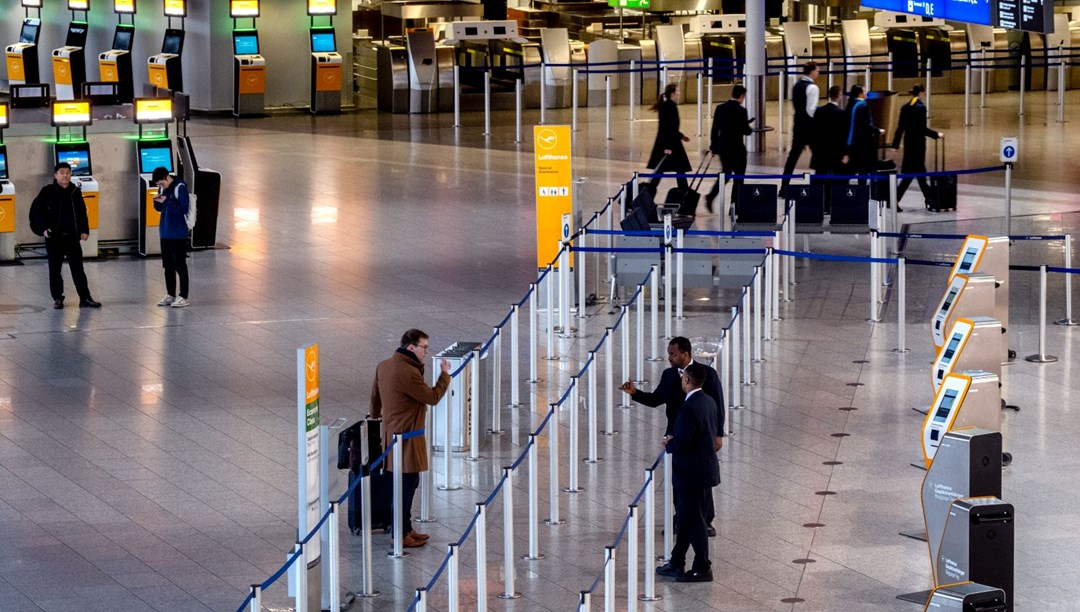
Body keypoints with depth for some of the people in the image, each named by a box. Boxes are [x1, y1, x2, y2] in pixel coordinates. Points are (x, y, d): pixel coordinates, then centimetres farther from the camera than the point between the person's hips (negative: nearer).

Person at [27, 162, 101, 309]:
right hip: (54, 238, -2)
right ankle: (57, 299, 14)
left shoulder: (75, 192, 6)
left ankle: (85, 298, 4)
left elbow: (82, 213, 12)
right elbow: (36, 211, -3)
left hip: (72, 237, 2)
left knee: (78, 269, 3)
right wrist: (43, 228, -13)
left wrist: (84, 230, 3)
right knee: (54, 269, 5)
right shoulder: (47, 192, -4)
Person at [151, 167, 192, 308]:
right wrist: (157, 201, -6)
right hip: (165, 233, 7)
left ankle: (183, 297, 1)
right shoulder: (162, 188, 7)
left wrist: (166, 201, -23)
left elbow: (184, 208, -20)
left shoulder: (180, 188, -14)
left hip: (178, 234, -7)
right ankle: (170, 295, 21)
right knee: (168, 265, 12)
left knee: (180, 265, -3)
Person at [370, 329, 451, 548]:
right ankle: (401, 535, 2)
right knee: (407, 484, -3)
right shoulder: (408, 372, -24)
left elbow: (375, 396, 19)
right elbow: (432, 397, -16)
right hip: (406, 437, -10)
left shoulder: (384, 367, 6)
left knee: (408, 483, 18)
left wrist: (376, 415, 35)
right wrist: (445, 374, -3)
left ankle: (405, 528, 26)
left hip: (391, 431, 10)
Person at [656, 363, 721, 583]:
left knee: (694, 522, 2)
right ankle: (676, 564, 27)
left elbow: (681, 443, -26)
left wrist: (669, 443, -3)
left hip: (692, 474, -9)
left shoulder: (689, 409, -24)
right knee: (687, 518, 18)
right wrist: (674, 441, 12)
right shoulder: (709, 402, 5)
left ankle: (702, 569, 10)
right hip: (705, 470, 10)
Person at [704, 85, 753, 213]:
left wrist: (713, 146, 13)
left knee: (726, 173, 20)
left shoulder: (720, 108, 2)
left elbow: (715, 128, 5)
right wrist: (748, 126, 9)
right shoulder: (741, 111, -15)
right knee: (739, 177, 7)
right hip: (737, 148, -6)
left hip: (722, 146, 6)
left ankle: (711, 196, 3)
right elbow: (746, 131, -14)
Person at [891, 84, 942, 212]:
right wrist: (936, 135, -6)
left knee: (919, 171, 16)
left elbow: (900, 127, 7)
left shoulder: (905, 107, 6)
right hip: (918, 143, -8)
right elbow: (922, 129, -17)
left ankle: (929, 199, 26)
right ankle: (895, 199, -15)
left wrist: (895, 144, 10)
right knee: (912, 172, -5)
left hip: (908, 142, 8)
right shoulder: (921, 107, -14)